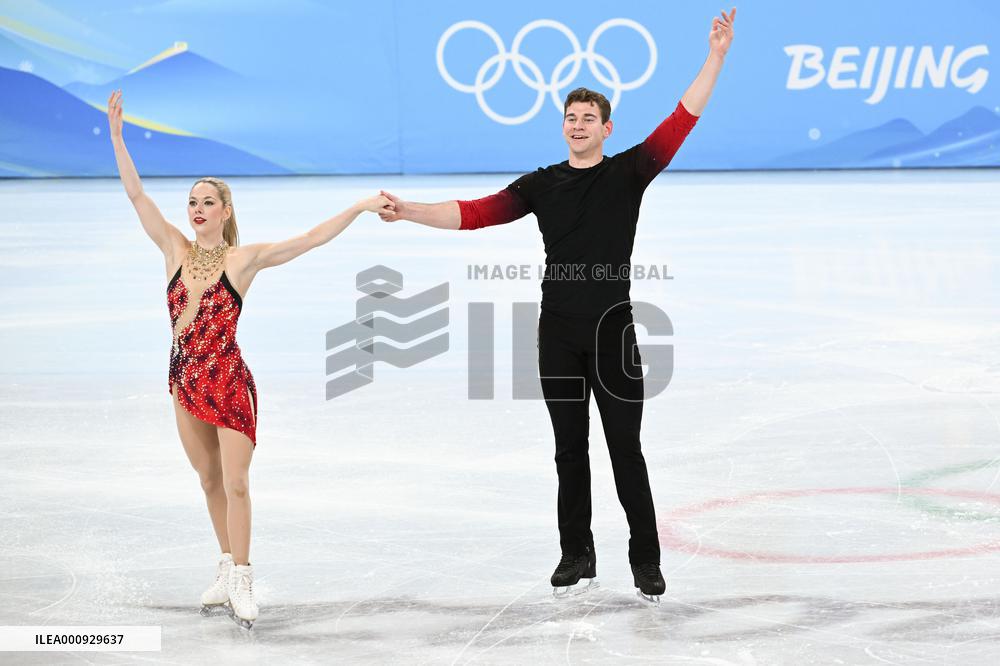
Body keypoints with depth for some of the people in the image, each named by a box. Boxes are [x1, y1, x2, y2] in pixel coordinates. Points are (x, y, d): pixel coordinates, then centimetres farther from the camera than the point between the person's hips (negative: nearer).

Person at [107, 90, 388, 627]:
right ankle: (228, 571, 24)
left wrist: (360, 207, -14)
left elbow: (312, 239, -8)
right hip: (185, 381, 4)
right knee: (210, 481, 13)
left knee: (235, 484, -6)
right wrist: (116, 134, -6)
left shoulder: (244, 258, -6)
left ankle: (240, 579, 0)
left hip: (229, 382, -4)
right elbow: (135, 193, -1)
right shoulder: (176, 250, 3)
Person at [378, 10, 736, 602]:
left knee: (626, 451, -1)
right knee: (570, 451, 9)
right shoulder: (542, 185, 9)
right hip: (559, 335, 3)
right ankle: (578, 557, 17)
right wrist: (409, 212, -11)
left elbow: (682, 121, -5)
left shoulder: (628, 172, 3)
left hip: (614, 332, -3)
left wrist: (716, 57, -13)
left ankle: (647, 560, 6)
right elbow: (477, 213, 0)